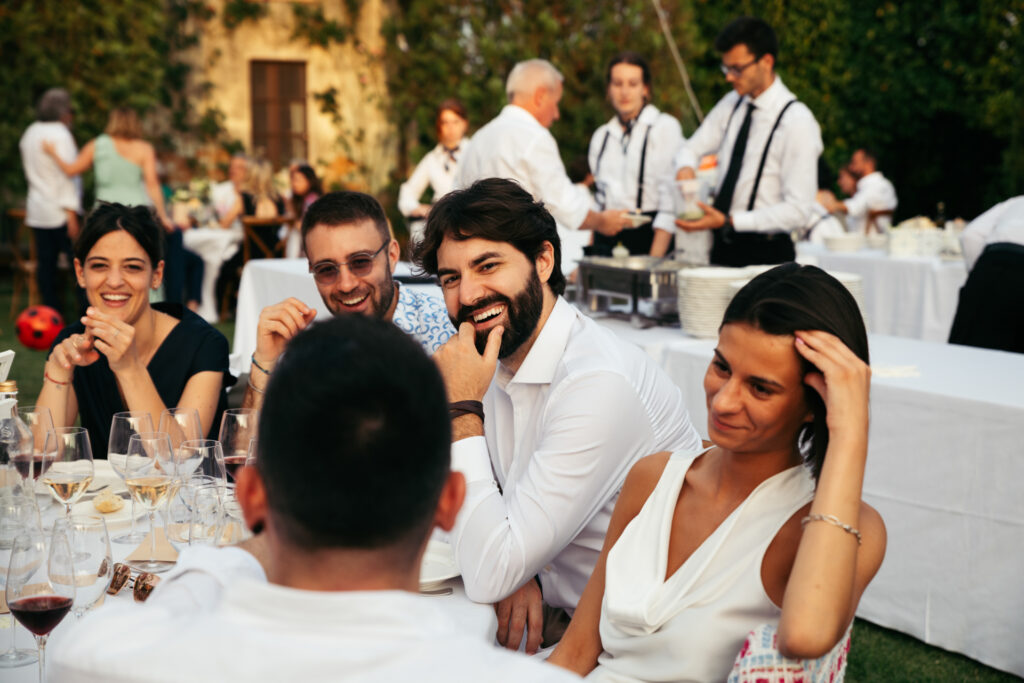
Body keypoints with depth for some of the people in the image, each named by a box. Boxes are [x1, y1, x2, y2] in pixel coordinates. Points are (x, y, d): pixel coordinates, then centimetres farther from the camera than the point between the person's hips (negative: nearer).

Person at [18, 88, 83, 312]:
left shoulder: (30, 132, 13)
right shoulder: (60, 134, -12)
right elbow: (66, 174, -16)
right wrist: (71, 212, -18)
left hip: (36, 209, 8)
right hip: (59, 210, -8)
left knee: (45, 264, 6)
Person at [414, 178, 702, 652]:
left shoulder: (599, 386, -24)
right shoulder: (501, 361, 2)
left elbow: (488, 578, -25)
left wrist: (462, 409, -21)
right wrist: (515, 568, -11)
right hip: (552, 617, 7)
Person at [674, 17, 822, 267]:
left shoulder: (797, 121, -14)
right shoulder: (732, 104, 7)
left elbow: (797, 211, -17)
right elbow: (692, 148, 17)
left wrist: (728, 221, -24)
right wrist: (686, 167, -8)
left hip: (765, 254, -6)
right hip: (722, 247, 6)